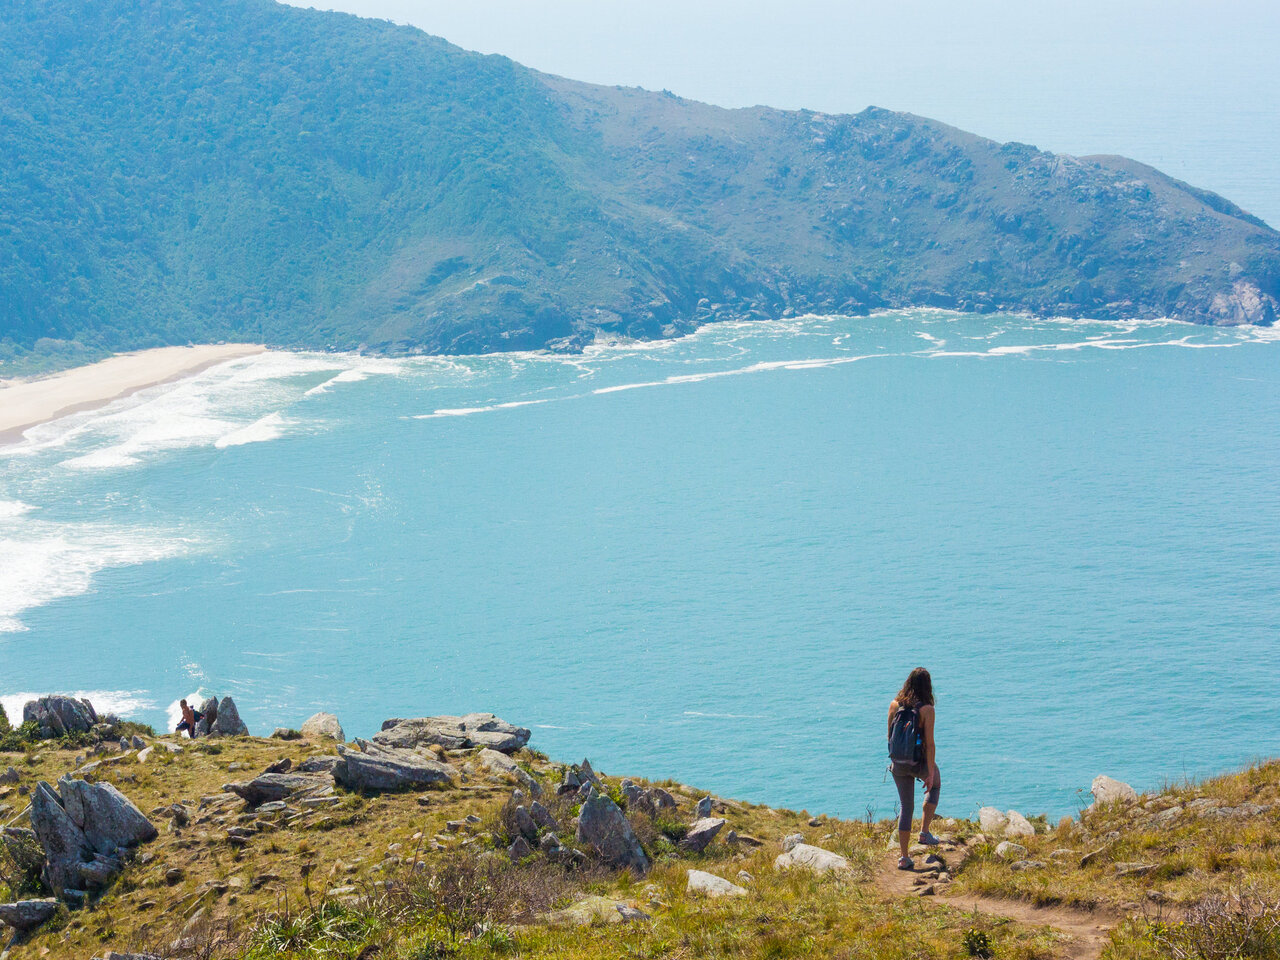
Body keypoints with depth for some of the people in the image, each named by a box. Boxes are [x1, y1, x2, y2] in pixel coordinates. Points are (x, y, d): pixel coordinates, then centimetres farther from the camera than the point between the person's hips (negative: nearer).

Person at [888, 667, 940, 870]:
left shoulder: (895, 705, -3)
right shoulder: (926, 709, -16)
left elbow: (890, 736, 7)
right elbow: (930, 743, -16)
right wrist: (931, 773, -12)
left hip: (898, 764, 3)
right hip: (919, 762, -3)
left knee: (906, 807, 14)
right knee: (934, 786, 30)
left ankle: (904, 857, 10)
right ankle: (924, 832, 21)